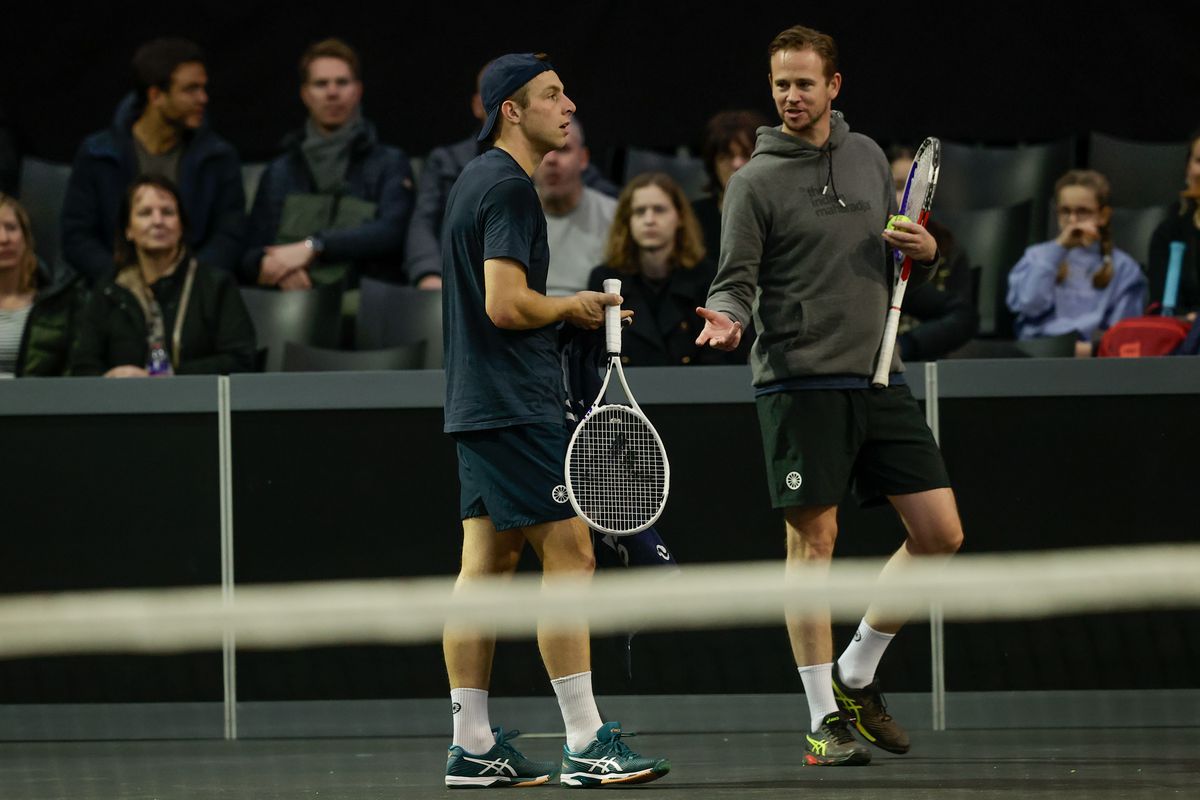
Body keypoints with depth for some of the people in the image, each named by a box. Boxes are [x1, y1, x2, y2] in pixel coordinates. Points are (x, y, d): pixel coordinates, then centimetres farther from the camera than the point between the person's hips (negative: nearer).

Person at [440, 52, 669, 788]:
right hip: (515, 406, -10)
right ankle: (586, 745, -12)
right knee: (568, 552, -10)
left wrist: (564, 312, 16)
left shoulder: (476, 180, 18)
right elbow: (508, 304, -22)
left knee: (487, 562, 8)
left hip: (478, 405, 10)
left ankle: (473, 747, 9)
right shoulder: (510, 187, -14)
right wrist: (573, 308, -6)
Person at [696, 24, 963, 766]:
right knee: (814, 539, -4)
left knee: (940, 533, 1)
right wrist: (725, 317, -26)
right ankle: (824, 718, 4)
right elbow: (736, 281, -4)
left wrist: (926, 252, 1)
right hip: (800, 381, -5)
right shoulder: (756, 181, -2)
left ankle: (856, 675, 17)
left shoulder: (868, 156, 13)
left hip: (879, 377, 5)